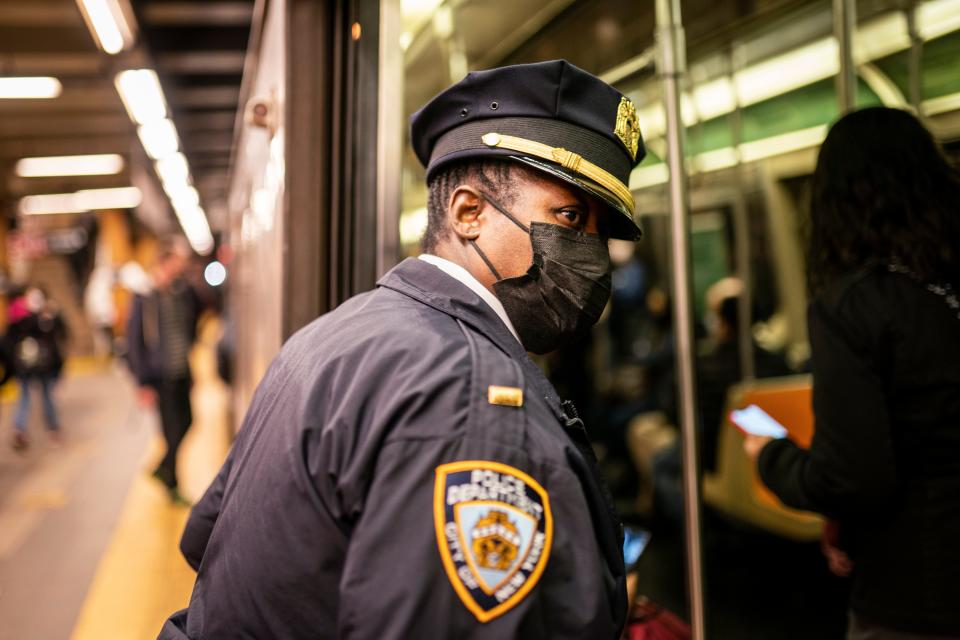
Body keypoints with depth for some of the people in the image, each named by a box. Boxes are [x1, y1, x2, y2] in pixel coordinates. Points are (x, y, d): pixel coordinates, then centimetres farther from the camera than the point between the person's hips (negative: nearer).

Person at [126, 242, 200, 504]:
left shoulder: (184, 291, 1)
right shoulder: (145, 296, -12)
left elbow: (193, 323, 18)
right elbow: (134, 340, -10)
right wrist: (143, 383, -11)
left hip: (182, 372, 5)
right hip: (161, 375, -5)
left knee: (185, 422, 12)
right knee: (173, 430, 1)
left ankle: (163, 470, 36)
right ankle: (172, 484, 21)